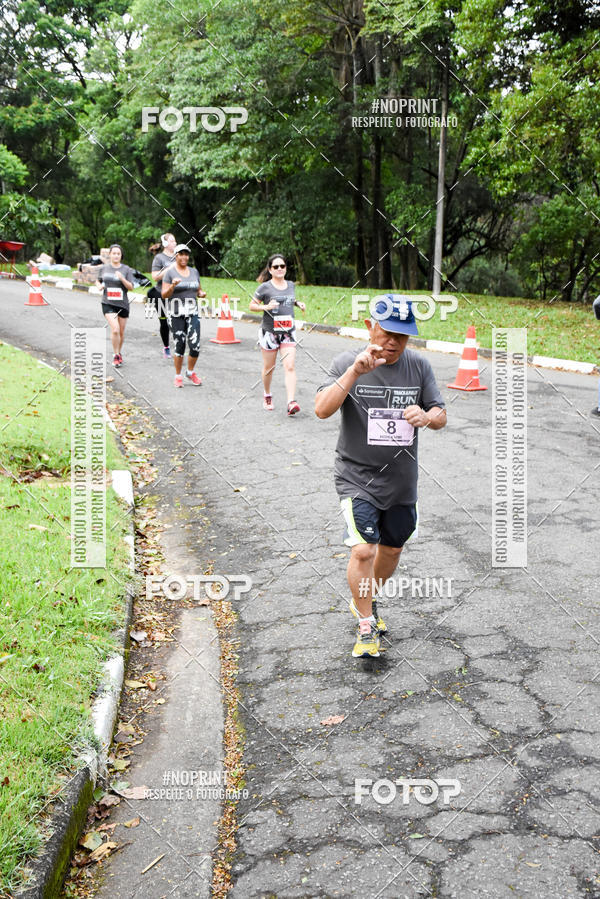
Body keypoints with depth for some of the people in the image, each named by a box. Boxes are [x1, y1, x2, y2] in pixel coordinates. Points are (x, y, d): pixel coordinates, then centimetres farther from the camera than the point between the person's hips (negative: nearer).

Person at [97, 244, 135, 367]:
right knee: (115, 329, -17)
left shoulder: (126, 269, 0)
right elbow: (98, 281, 20)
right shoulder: (104, 268, 5)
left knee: (121, 332, 11)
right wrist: (100, 285, -2)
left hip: (122, 304, 1)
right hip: (108, 303, -1)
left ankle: (119, 353, 33)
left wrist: (122, 278, -22)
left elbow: (131, 287, -6)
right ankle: (116, 355, -3)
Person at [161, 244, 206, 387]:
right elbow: (164, 295, -4)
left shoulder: (194, 272, 13)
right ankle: (178, 376, 17)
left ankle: (190, 372, 18)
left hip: (192, 313, 3)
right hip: (176, 314, -3)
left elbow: (199, 290, 24)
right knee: (179, 345, 0)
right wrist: (173, 286, -23)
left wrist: (201, 293, 1)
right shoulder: (170, 272, -1)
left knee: (195, 346, -6)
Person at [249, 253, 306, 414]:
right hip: (269, 332, -3)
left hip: (288, 332, 3)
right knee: (269, 367, 10)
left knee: (290, 367, -10)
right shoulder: (265, 287, -6)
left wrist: (298, 303, 7)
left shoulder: (291, 285, 8)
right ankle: (267, 396, 34)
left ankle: (291, 403, -17)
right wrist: (266, 307, -19)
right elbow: (252, 305, -2)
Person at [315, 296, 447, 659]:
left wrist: (427, 416, -19)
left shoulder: (419, 365, 0)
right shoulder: (347, 362, -10)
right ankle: (366, 626, 5)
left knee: (392, 548, 17)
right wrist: (355, 371, -34)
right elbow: (323, 409, -23)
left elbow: (441, 415, 5)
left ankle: (367, 601, 44)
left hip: (402, 481, 4)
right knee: (363, 550, -16)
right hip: (358, 477, -4)